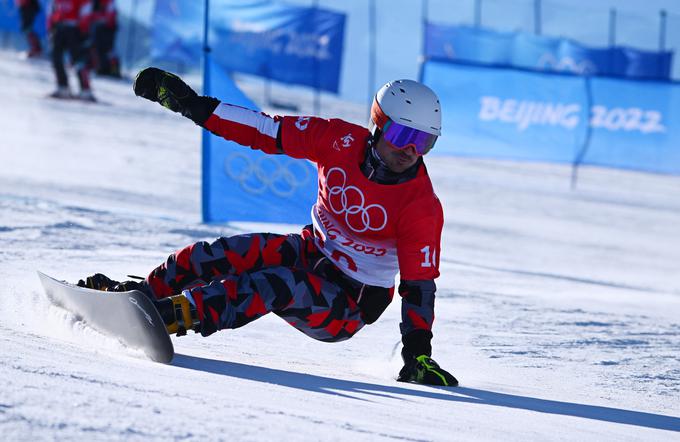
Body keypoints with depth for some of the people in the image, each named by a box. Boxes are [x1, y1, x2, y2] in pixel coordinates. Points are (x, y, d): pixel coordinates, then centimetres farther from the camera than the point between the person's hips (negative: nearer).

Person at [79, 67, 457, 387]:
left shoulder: (422, 207, -21)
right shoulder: (341, 140, -12)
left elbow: (420, 283, -18)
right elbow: (267, 131, -7)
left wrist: (418, 355, -28)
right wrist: (192, 105, -9)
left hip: (347, 309, -5)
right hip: (311, 253, 5)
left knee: (278, 285, -33)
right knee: (217, 256, -15)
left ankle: (178, 313, -43)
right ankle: (143, 293, 4)